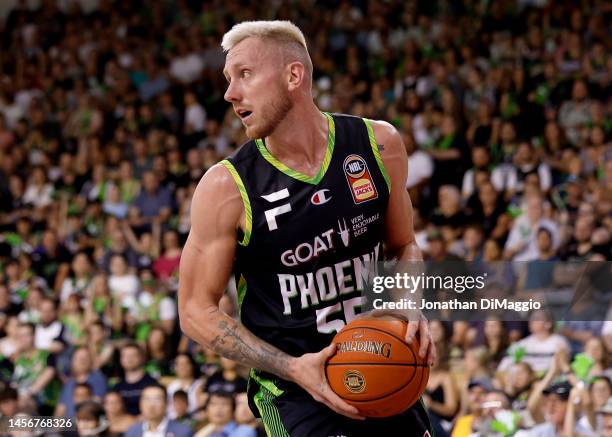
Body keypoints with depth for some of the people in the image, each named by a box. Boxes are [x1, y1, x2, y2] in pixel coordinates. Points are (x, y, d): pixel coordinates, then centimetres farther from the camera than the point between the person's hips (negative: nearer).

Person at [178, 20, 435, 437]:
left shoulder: (379, 145, -1)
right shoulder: (226, 187, -11)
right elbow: (196, 311, -7)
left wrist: (413, 311, -6)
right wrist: (292, 369, -18)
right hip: (296, 393, -4)